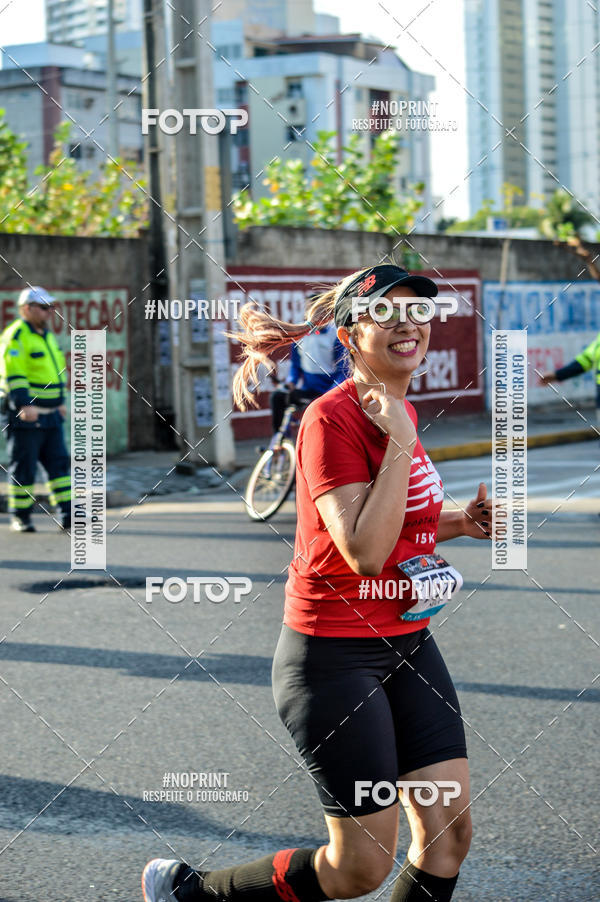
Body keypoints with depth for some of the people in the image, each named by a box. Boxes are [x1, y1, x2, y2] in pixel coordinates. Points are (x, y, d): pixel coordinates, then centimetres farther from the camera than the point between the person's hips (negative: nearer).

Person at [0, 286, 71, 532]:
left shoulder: (46, 335, 16)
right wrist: (25, 405, -29)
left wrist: (60, 401, 24)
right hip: (24, 415, -8)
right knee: (23, 467, -1)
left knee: (59, 464, 3)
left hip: (49, 416, 8)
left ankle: (67, 515, 3)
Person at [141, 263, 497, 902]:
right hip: (334, 656, -9)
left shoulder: (398, 410, 10)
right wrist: (400, 440, -24)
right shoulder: (332, 419, -18)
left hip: (408, 644, 9)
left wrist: (458, 522, 7)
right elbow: (363, 552, -27)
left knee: (449, 831, 3)